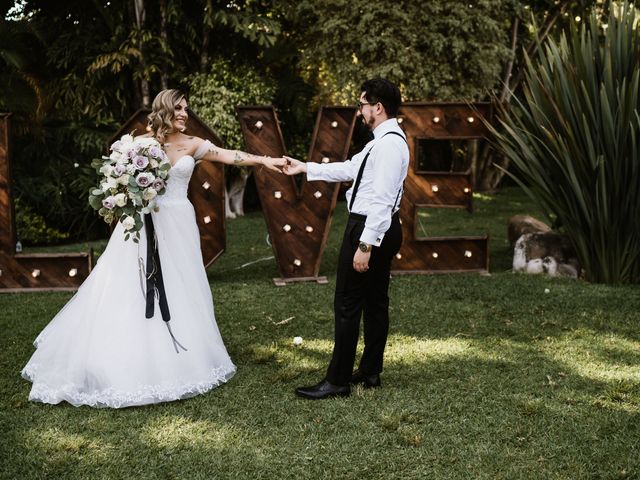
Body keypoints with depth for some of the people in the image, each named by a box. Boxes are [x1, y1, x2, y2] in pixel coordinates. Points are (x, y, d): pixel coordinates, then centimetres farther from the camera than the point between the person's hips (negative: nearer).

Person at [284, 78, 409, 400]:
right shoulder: (383, 141, 12)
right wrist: (305, 168, 25)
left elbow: (382, 199, -25)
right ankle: (370, 373, 26)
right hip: (382, 230, 11)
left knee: (347, 304, -4)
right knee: (375, 301, 15)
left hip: (370, 228, -11)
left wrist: (365, 245, -26)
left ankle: (338, 381, 2)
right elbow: (348, 169, 23)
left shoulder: (389, 145, -20)